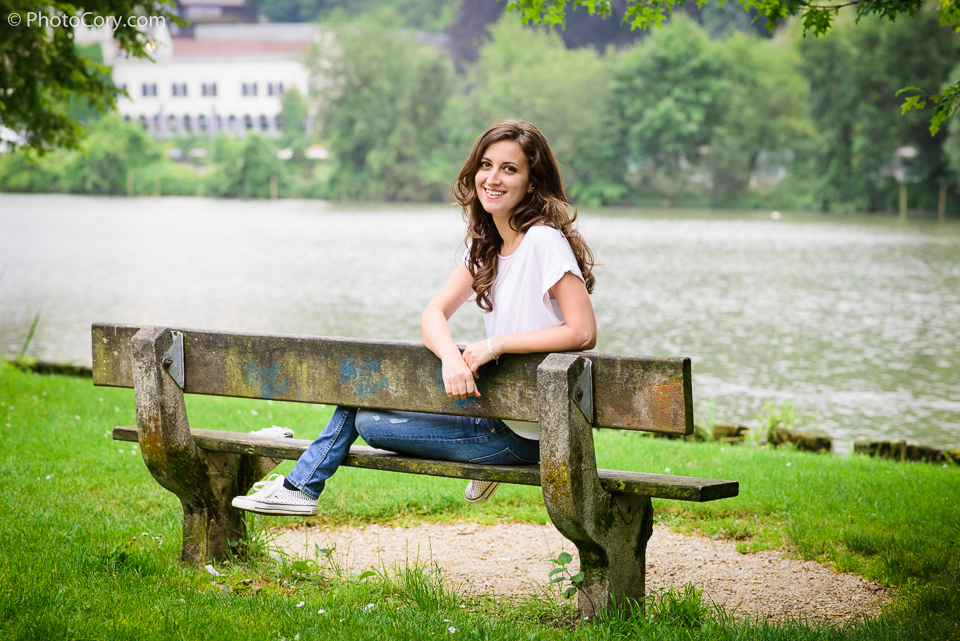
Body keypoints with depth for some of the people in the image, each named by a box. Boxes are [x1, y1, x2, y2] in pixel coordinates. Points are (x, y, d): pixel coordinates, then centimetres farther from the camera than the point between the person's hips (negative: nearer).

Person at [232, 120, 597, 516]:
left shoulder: (544, 240, -20)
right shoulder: (487, 244, 7)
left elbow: (583, 333, -27)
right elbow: (434, 312, -1)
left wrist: (496, 343, -25)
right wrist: (451, 357, -23)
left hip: (524, 435, -8)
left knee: (369, 421, 0)